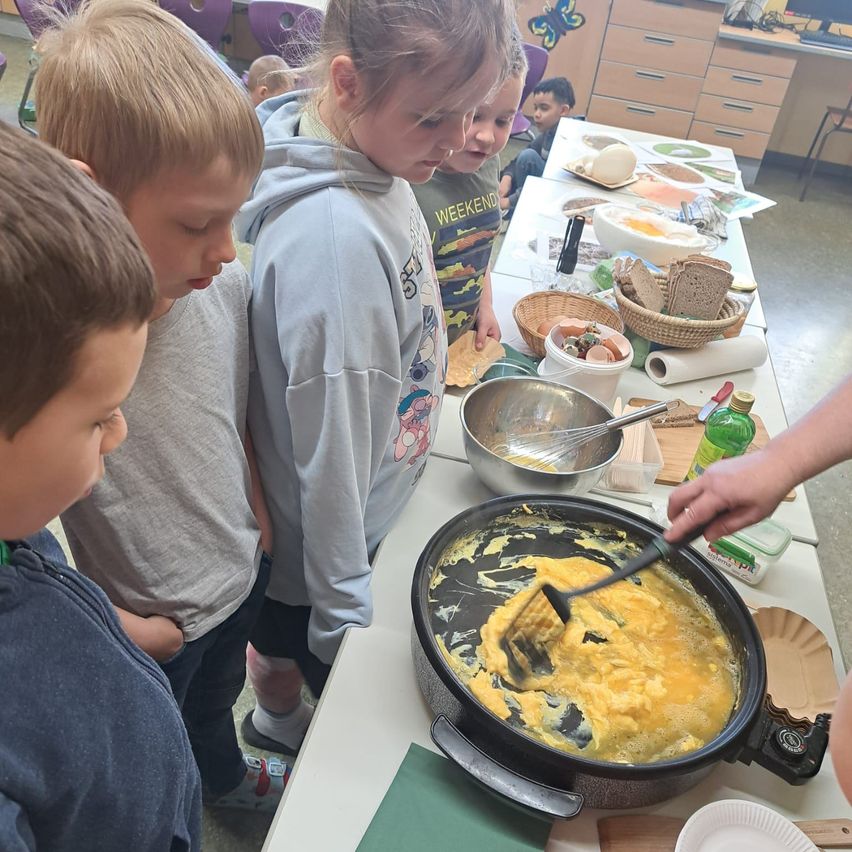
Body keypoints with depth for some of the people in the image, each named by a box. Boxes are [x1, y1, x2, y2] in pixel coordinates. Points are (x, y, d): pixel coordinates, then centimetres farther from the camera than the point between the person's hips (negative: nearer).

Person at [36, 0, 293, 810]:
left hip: (241, 577, 5)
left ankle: (225, 775, 69)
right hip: (143, 633, -5)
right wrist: (110, 626, -17)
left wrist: (262, 523, 5)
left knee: (216, 700, 37)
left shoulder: (224, 287, -17)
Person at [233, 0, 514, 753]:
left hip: (368, 516, 8)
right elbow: (329, 447, -29)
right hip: (333, 544, -8)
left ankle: (275, 720, 62)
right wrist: (345, 612, -17)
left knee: (282, 636, 34)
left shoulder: (373, 157, -9)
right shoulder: (334, 237, -37)